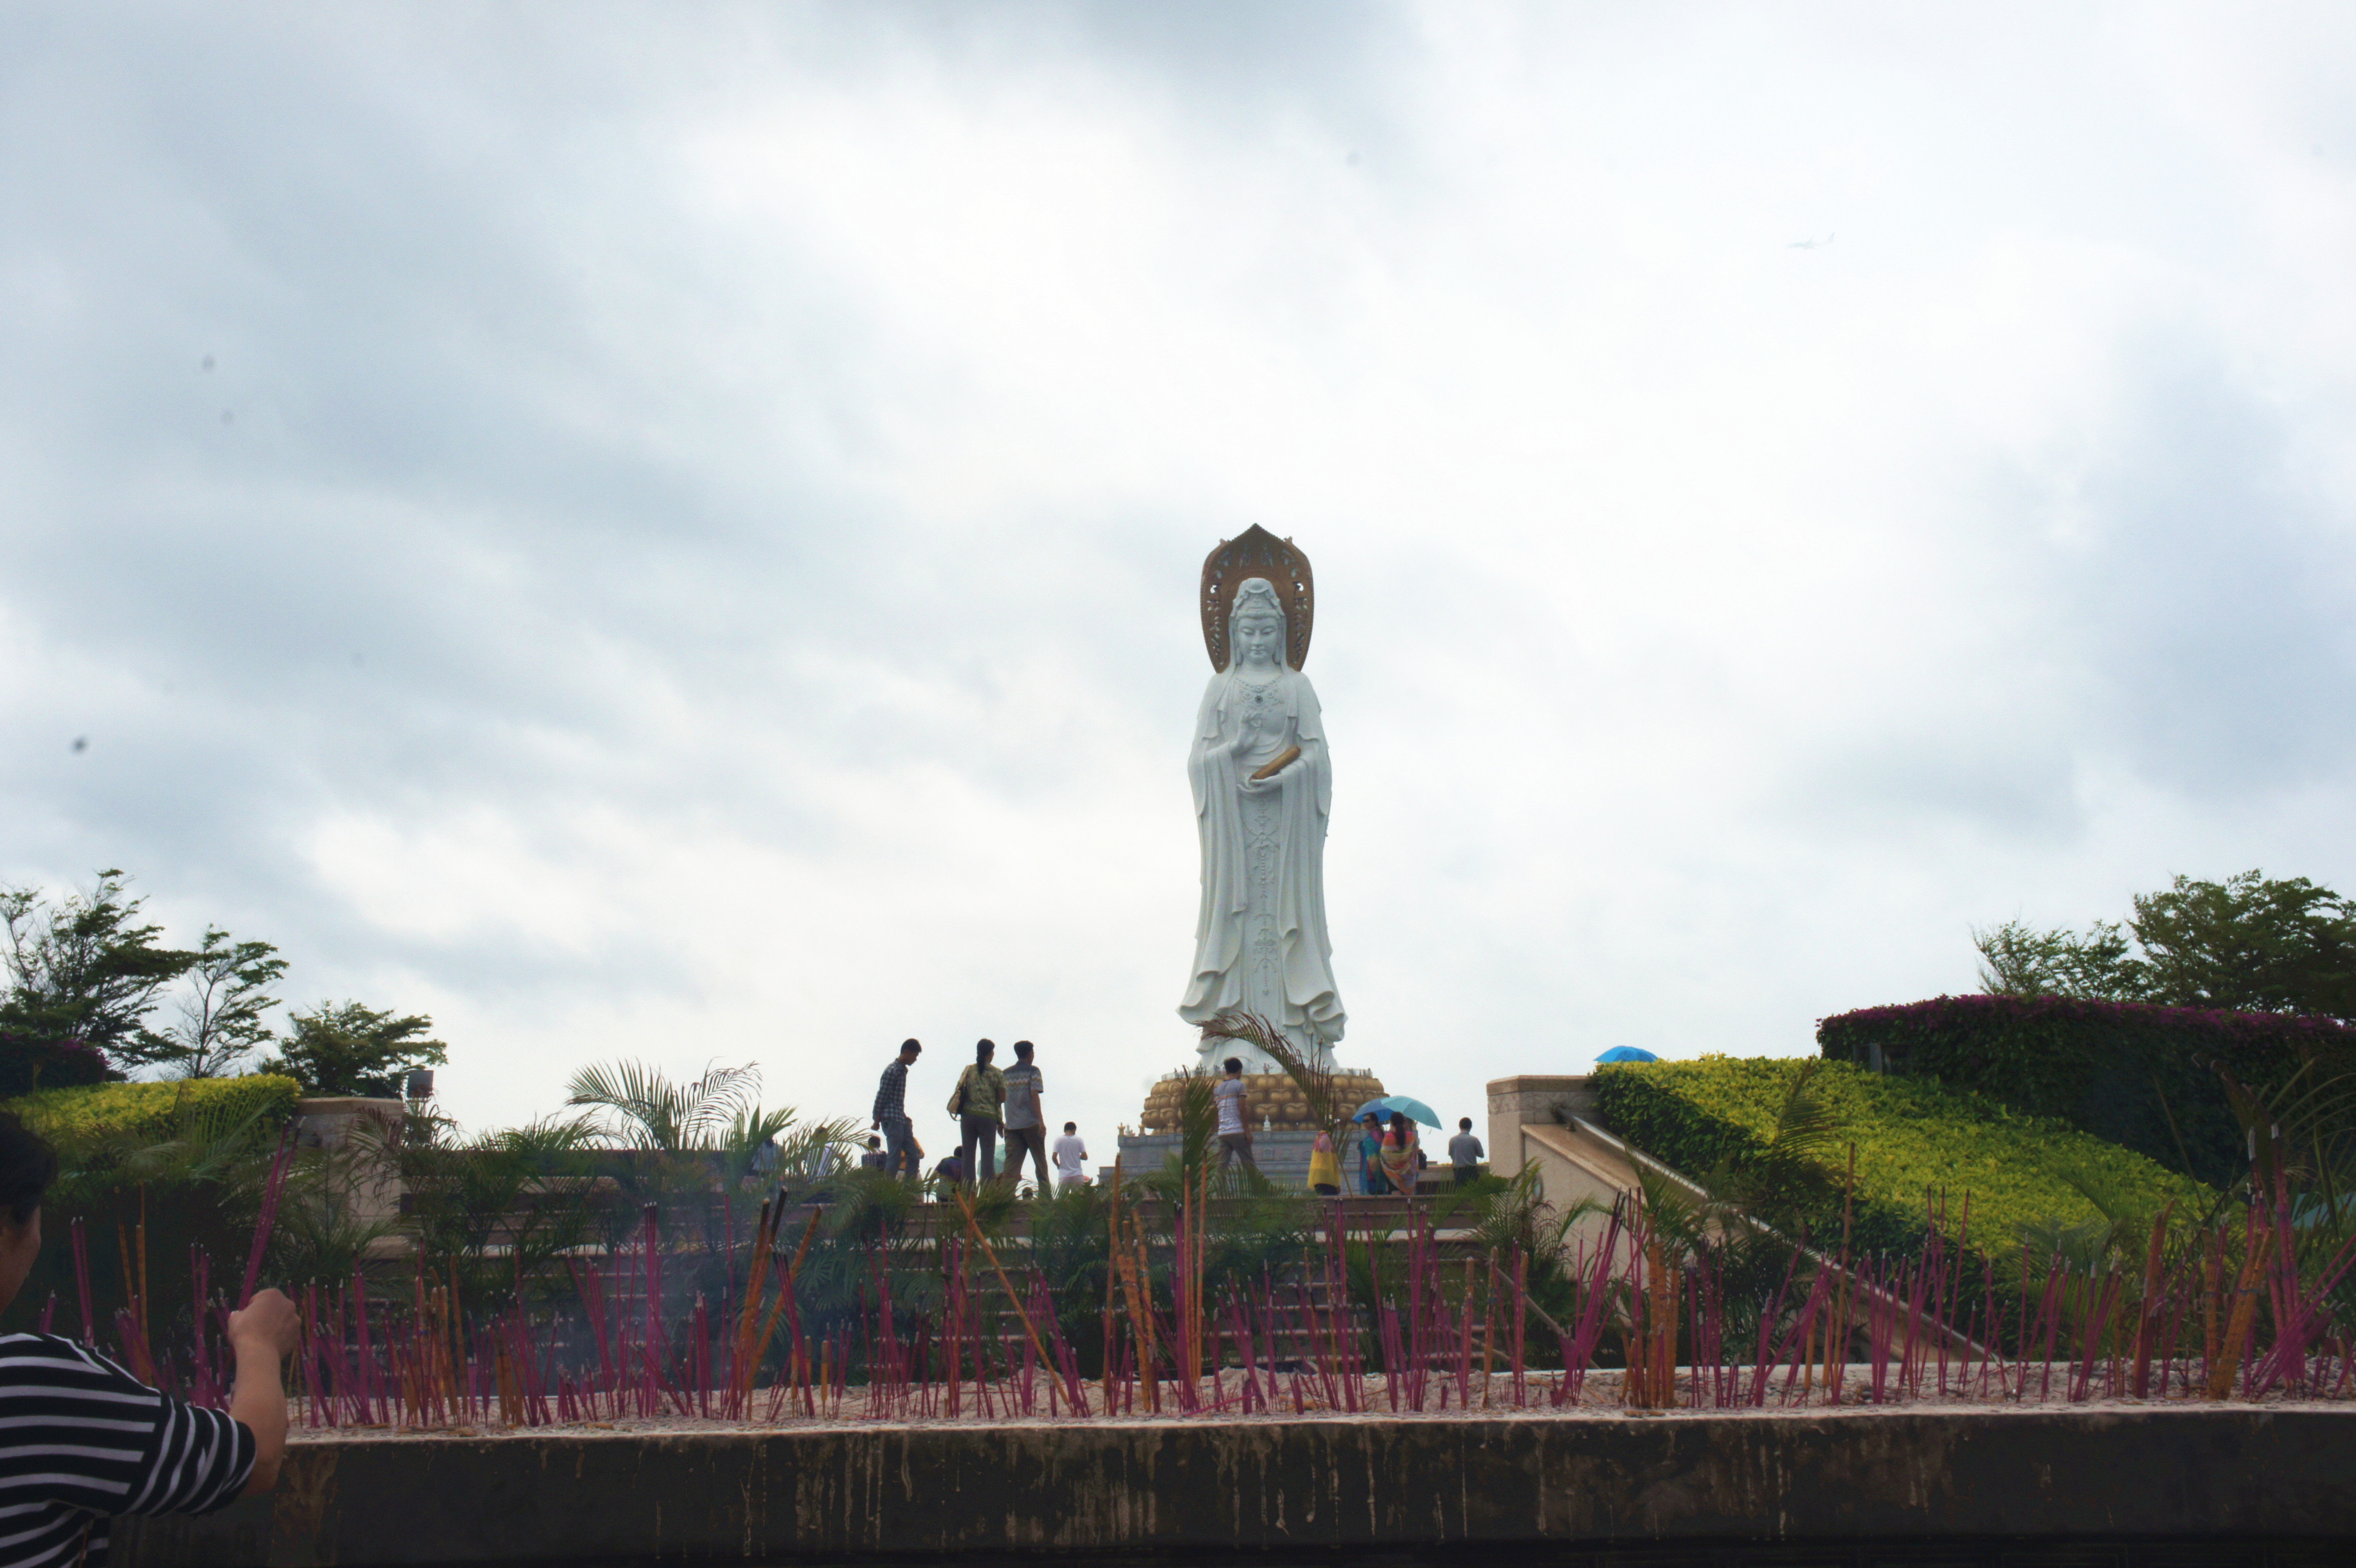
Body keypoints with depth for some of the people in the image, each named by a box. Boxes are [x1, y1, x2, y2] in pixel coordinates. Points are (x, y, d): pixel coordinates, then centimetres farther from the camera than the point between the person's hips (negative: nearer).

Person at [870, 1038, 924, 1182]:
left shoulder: (903, 1070, 17)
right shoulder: (892, 1071, -11)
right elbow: (881, 1096, -13)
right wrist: (876, 1120, -14)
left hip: (901, 1120, 9)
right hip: (892, 1120, -9)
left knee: (914, 1156, 5)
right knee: (894, 1158, -10)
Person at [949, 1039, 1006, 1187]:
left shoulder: (969, 1071, 5)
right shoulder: (996, 1073, -1)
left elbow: (959, 1093, 4)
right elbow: (1003, 1098, -2)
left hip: (968, 1116, 2)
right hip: (988, 1116, -2)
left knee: (968, 1154, 5)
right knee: (988, 1156, 0)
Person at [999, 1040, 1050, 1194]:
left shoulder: (1006, 1073, 13)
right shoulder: (1032, 1071, -1)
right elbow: (1034, 1095, -11)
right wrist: (1041, 1120, -15)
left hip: (1011, 1124, 4)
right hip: (1030, 1123, -4)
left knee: (1011, 1164, -2)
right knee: (1040, 1162, 7)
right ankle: (1045, 1197, 7)